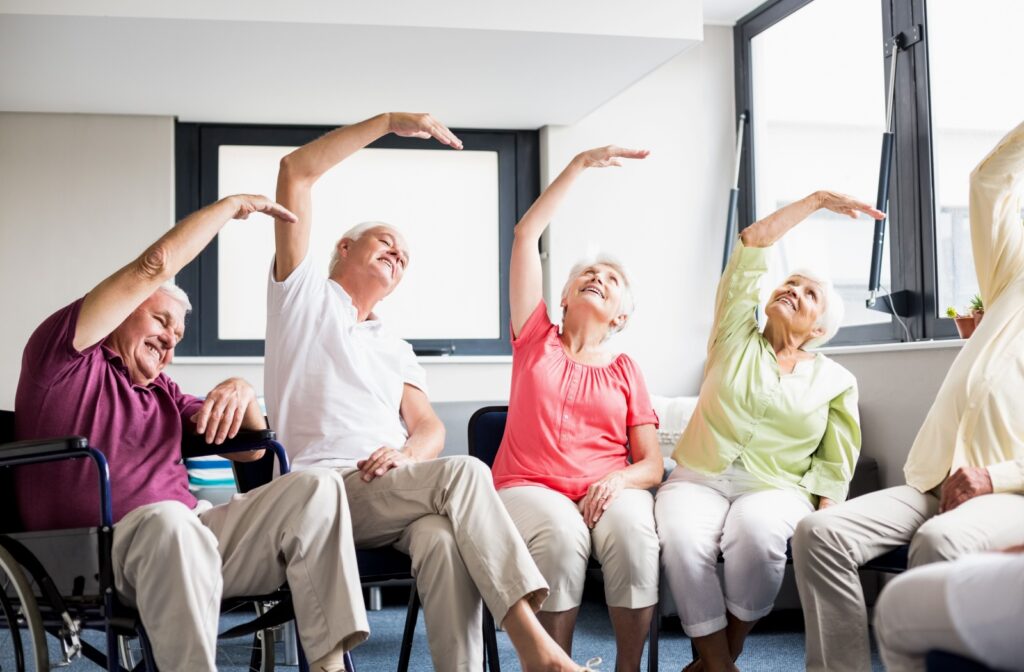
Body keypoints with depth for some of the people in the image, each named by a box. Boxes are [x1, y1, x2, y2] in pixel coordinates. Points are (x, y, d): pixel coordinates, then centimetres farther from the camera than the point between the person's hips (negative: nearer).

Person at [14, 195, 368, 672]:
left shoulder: (162, 393, 27)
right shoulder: (68, 360, 7)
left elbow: (248, 451, 27)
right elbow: (155, 265, -1)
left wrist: (241, 392, 5)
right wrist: (232, 205, 10)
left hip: (189, 539, 7)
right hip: (103, 548, -6)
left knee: (315, 487, -13)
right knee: (168, 520, -40)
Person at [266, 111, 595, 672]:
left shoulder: (395, 350, 29)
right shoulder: (303, 293, 14)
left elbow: (431, 428, 13)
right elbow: (295, 172, 5)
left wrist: (406, 454, -13)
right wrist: (389, 122, 5)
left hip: (399, 491, 4)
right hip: (327, 488, -4)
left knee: (444, 538, -34)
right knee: (463, 473, -31)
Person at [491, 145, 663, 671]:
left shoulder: (625, 371, 15)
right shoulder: (537, 342, 13)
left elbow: (652, 465, 9)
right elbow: (526, 235, 7)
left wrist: (619, 479, -15)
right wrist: (580, 165, 6)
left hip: (608, 491, 1)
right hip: (529, 487, -1)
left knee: (633, 532, -32)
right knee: (561, 534, -35)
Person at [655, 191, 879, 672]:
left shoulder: (835, 381, 11)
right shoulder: (736, 339, 10)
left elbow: (835, 464, 9)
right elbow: (754, 241, 6)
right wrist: (818, 200, 10)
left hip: (777, 488, 0)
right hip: (699, 479, 0)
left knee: (756, 531, -36)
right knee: (680, 538, -33)